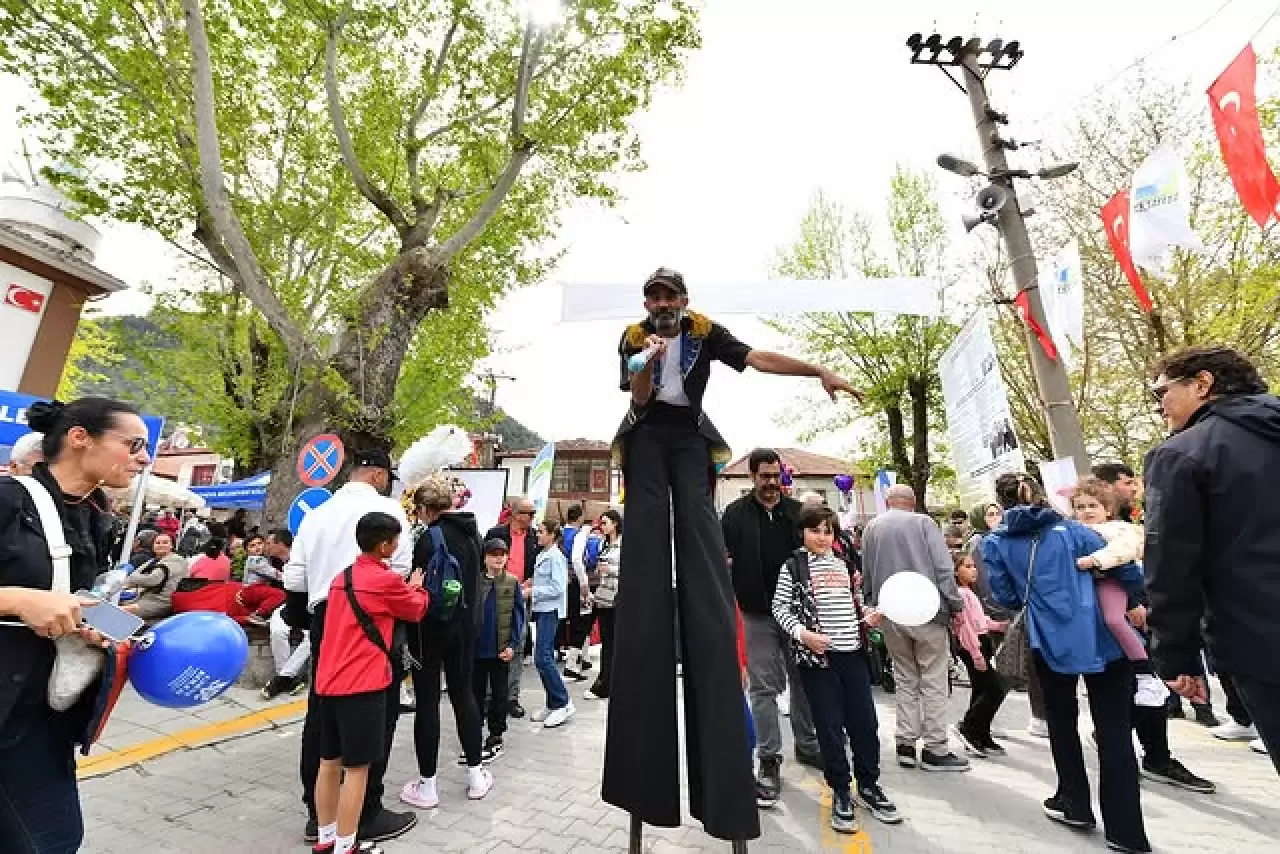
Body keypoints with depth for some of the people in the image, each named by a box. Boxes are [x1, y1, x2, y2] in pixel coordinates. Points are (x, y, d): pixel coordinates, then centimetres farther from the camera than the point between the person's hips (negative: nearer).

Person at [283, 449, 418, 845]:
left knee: (320, 715, 17)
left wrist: (307, 620, 21)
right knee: (376, 716, 7)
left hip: (324, 619, 7)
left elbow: (294, 578, 9)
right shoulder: (387, 508, -8)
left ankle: (317, 813, 30)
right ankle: (367, 816, 18)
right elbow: (398, 570, -12)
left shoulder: (316, 513, 11)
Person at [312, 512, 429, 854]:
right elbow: (417, 610, 1)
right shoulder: (386, 580, -15)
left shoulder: (342, 577, 9)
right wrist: (416, 586, 19)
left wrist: (403, 587, 13)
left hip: (329, 680, 8)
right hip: (362, 684, -8)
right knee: (357, 767, 4)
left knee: (330, 761, 18)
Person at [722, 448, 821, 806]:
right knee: (764, 687, 4)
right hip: (759, 614, -3)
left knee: (803, 680, 17)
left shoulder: (797, 511, 4)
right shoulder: (736, 513, -5)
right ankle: (769, 760, 18)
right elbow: (722, 559, -3)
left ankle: (807, 745, 38)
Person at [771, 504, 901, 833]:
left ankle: (869, 786, 32)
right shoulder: (792, 566, -5)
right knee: (830, 727, 5)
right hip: (817, 656, -4)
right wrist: (802, 633, -19)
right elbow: (780, 608, -6)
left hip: (853, 652, 5)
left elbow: (854, 602, 21)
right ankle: (841, 793, 23)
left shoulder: (844, 563, 11)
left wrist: (868, 616, 3)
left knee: (865, 722, 11)